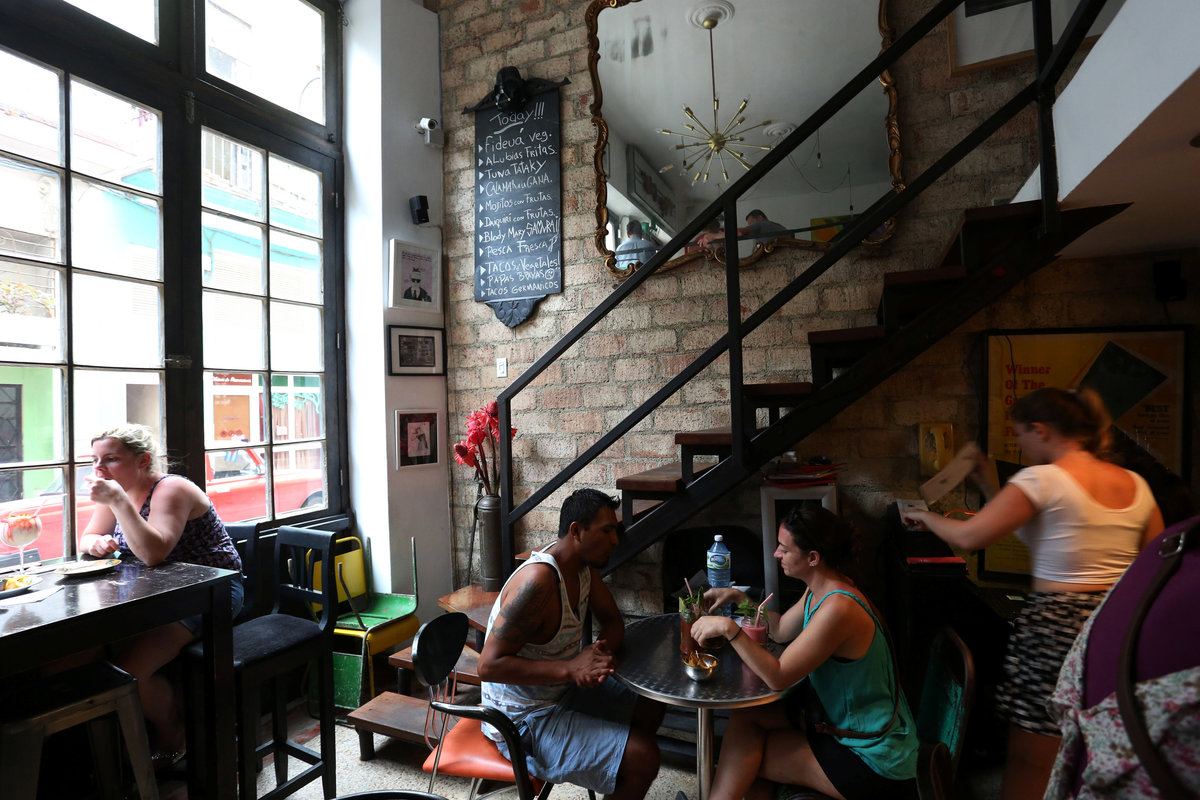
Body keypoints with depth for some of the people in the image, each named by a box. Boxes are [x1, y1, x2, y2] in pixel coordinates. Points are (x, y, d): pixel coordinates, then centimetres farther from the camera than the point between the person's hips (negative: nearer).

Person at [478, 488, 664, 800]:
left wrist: (603, 649, -16)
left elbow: (612, 620, 8)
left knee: (650, 710, 18)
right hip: (525, 720, -9)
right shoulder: (537, 581, -32)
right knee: (643, 758, -16)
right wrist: (571, 668, -34)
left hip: (564, 689, 9)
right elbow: (489, 665, -31)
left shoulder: (585, 567, -3)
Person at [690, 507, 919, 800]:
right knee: (745, 718, 0)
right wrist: (739, 598, 4)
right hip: (841, 717, 8)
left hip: (872, 756, -8)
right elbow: (782, 630, 12)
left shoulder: (838, 608, -31)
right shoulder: (820, 589, -1)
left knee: (747, 757, -5)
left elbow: (778, 677, -28)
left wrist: (729, 628, -29)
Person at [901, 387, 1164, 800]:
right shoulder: (1136, 484, 7)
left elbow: (969, 537, -17)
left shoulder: (1042, 479, -14)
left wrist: (926, 517, 0)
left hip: (1057, 628, -7)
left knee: (1029, 765, 6)